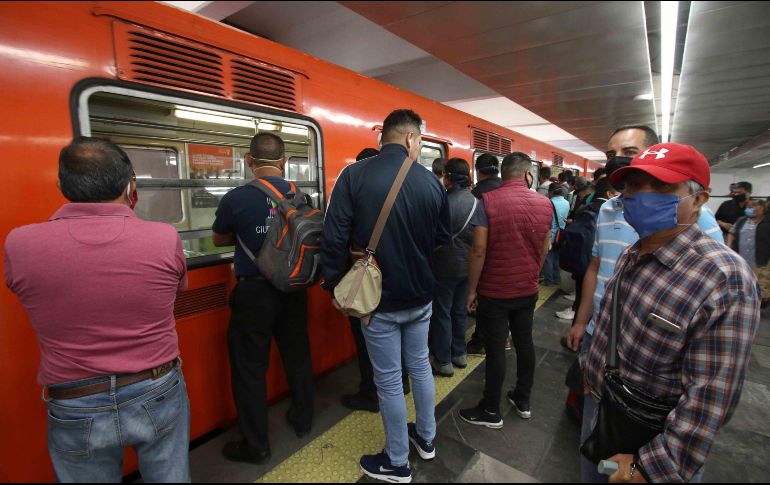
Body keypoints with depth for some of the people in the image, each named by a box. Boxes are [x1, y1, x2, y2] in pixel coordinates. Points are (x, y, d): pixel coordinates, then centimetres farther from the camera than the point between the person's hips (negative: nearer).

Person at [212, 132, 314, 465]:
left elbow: (219, 240, 3)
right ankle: (302, 420, 39)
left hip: (254, 292, -4)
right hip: (293, 289, 5)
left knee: (250, 368, 11)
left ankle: (255, 446, 26)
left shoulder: (236, 198, -14)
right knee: (297, 356, 20)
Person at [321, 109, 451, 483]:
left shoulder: (354, 175, -14)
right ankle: (426, 438, 45)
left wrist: (334, 286, -2)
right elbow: (443, 238, 7)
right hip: (420, 296, 4)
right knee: (420, 366, 23)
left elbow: (334, 238, -16)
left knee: (389, 381, 11)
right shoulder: (431, 181, -4)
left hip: (379, 299, -3)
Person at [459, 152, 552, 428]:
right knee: (525, 343, 18)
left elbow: (479, 250, -18)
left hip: (495, 291, -5)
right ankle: (523, 401, 36)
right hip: (528, 290, 5)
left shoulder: (488, 201, -16)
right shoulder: (545, 204, 0)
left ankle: (491, 412, 21)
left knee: (495, 350, 5)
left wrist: (472, 289, -7)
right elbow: (544, 249, 8)